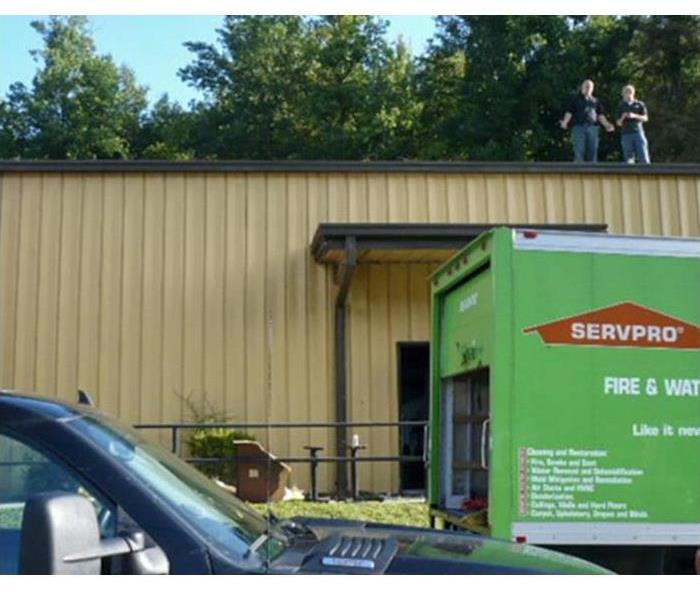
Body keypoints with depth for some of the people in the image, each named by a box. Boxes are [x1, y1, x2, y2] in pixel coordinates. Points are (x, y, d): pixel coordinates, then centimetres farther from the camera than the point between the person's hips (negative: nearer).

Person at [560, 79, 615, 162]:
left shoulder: (596, 101, 19)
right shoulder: (575, 99, 10)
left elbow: (600, 115, 17)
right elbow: (569, 112, 0)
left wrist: (607, 125, 5)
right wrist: (565, 122, -18)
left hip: (592, 127, 3)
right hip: (578, 127, -3)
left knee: (593, 151, 1)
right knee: (579, 152, -9)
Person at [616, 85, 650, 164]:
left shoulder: (640, 104, 10)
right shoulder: (622, 106, 14)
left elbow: (645, 118, 4)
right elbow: (619, 123, 12)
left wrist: (634, 116, -12)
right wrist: (622, 117, -9)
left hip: (638, 132, -1)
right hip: (626, 134, 1)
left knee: (643, 156, -8)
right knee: (628, 158, -2)